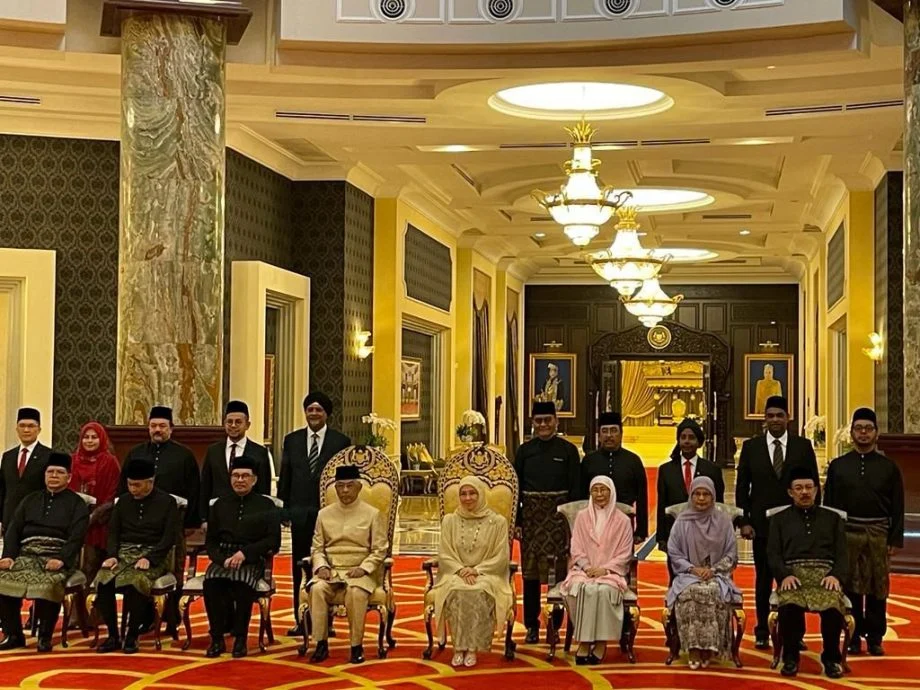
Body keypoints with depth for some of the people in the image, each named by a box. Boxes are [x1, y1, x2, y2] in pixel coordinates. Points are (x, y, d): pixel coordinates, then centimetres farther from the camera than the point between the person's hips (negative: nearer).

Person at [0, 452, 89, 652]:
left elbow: (76, 537, -3)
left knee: (48, 583, -36)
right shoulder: (30, 500, 24)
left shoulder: (76, 504, 10)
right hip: (27, 553, 4)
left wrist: (61, 560, -20)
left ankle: (45, 636, -18)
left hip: (57, 556, -4)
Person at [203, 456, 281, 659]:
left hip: (252, 560, -2)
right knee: (211, 582, -31)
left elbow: (273, 542, 0)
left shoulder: (266, 505, 9)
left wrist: (245, 553, -13)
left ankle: (240, 638, -23)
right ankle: (217, 638, -23)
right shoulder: (220, 505, 18)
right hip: (223, 557, 3)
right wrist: (223, 559, -8)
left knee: (243, 583, -36)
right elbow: (210, 541, 14)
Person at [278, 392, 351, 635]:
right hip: (300, 514, 3)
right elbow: (285, 479, 11)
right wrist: (283, 510, 4)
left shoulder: (341, 442, 3)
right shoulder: (292, 440, 11)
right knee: (300, 570, 5)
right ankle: (301, 621, 11)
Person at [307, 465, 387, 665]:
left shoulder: (372, 514, 4)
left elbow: (379, 550, 1)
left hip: (360, 572, -2)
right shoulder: (324, 514, 12)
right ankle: (321, 644, -22)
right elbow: (317, 547, 11)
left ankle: (357, 646, -24)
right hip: (331, 571, 2)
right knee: (317, 588, -31)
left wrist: (363, 568, -14)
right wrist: (321, 566, -9)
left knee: (356, 592, -37)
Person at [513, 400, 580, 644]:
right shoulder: (525, 450, 7)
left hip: (559, 516, -1)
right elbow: (517, 487, 7)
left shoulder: (568, 450, 2)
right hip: (531, 515, 2)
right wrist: (516, 521, 0)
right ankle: (532, 626, 11)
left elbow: (575, 488, 1)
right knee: (530, 571, 3)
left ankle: (555, 626, 10)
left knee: (558, 571, 1)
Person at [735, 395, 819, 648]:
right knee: (763, 580, 7)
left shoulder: (803, 446, 3)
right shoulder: (751, 447, 3)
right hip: (762, 524, 0)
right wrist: (744, 521, -4)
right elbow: (742, 487, 4)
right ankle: (762, 632, 16)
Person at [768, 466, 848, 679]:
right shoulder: (780, 519, 21)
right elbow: (773, 553, 10)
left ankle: (831, 658, -11)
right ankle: (791, 656, -14)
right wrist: (784, 575, -10)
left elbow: (842, 553, 14)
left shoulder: (832, 518, 24)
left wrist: (836, 575, -7)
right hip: (793, 573, -1)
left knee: (833, 607, -35)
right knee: (789, 606, -37)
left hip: (825, 573, 1)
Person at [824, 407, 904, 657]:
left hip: (878, 535, 0)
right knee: (850, 588, 4)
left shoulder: (889, 467, 6)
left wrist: (895, 540, -2)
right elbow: (829, 504, 6)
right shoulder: (838, 466, 7)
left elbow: (897, 508, 5)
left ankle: (875, 638, 12)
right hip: (847, 534, 0)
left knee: (877, 589, 3)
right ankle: (853, 637, 13)